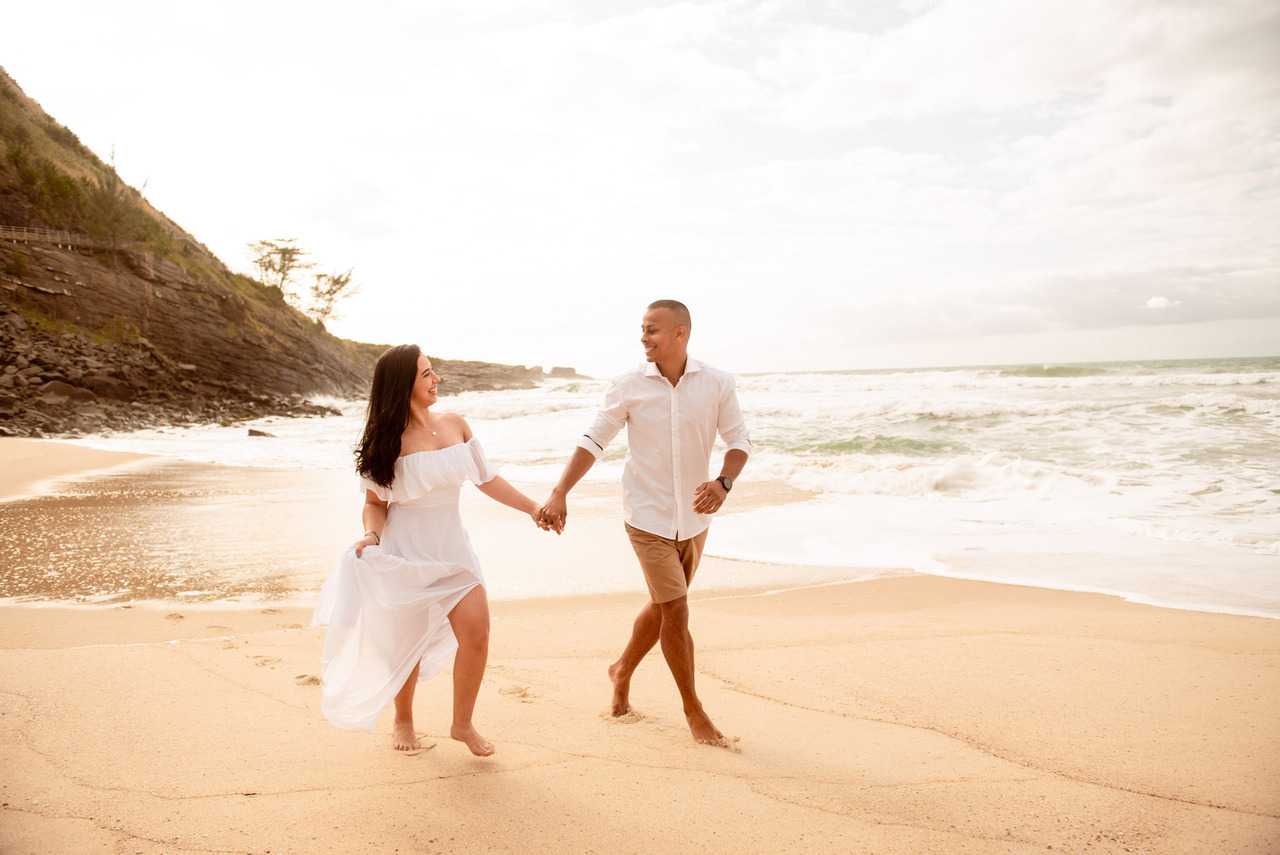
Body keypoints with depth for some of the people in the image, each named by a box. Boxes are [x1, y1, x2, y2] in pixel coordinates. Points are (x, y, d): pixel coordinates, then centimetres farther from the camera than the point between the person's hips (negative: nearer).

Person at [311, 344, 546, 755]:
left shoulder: (454, 424, 3)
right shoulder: (388, 440, -8)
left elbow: (486, 478, 11)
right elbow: (375, 502, -2)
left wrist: (532, 507, 9)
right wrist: (371, 535, -21)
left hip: (451, 548, 3)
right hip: (404, 551, -3)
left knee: (476, 630, -8)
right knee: (408, 641, 7)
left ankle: (463, 724, 12)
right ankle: (403, 721, 34)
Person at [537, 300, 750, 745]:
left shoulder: (716, 384, -6)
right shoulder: (629, 387, -8)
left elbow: (738, 439, 0)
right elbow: (594, 440, -3)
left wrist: (723, 483, -20)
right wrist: (559, 493, -12)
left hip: (693, 516, 3)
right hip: (648, 516, -3)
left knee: (662, 607, 17)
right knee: (675, 612, -5)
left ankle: (623, 670, 43)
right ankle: (693, 709, 14)